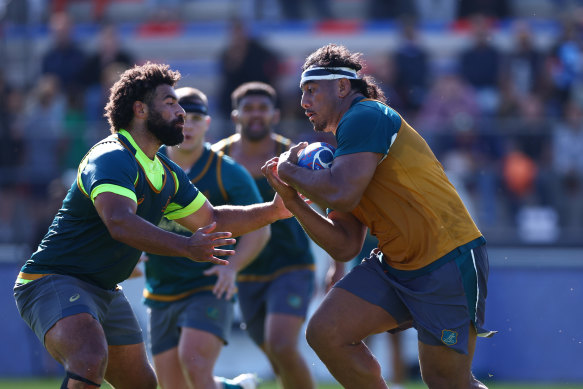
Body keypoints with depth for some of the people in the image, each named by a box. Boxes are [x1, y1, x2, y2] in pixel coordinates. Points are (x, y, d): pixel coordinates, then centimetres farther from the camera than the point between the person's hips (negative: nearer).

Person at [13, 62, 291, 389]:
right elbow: (120, 223, -38)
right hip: (54, 281, -10)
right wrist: (186, 247, -50)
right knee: (90, 361, -36)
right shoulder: (111, 159, -21)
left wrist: (274, 210, 8)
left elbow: (211, 220, 21)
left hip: (105, 290, 10)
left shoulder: (167, 174, 11)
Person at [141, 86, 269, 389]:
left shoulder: (228, 173, -6)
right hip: (161, 294, 4)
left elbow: (258, 228, -3)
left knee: (193, 364, -29)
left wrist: (232, 266, -20)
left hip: (209, 290, -4)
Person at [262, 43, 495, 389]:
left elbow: (341, 195, -25)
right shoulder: (339, 154, 18)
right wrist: (293, 200, 5)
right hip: (395, 266, 9)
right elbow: (345, 248, 13)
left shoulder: (365, 116, -10)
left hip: (448, 265, -9)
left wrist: (289, 170, -7)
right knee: (325, 333, -6)